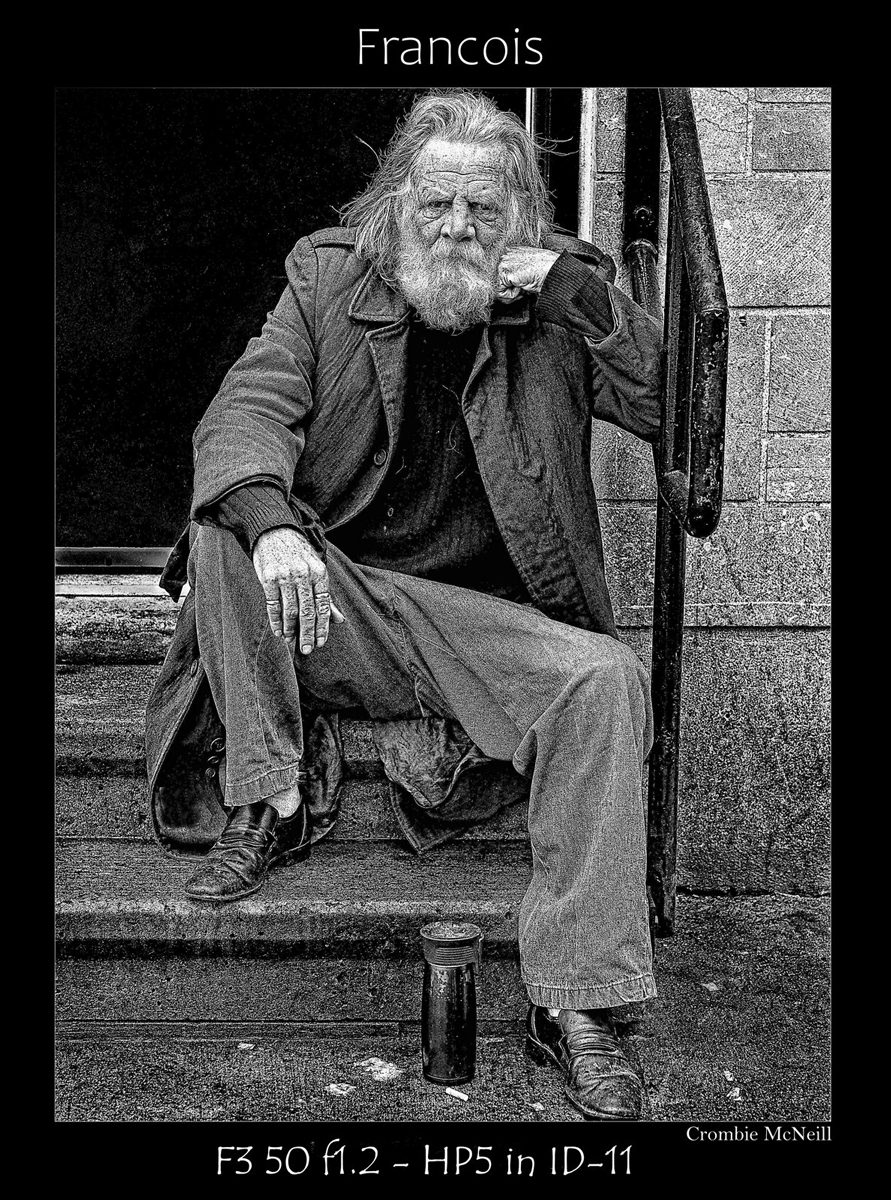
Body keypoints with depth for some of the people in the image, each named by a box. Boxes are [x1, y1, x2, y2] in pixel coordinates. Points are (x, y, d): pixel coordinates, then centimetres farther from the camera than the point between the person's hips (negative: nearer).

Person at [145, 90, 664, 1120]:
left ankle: (574, 1005, -24)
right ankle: (264, 804, -15)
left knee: (606, 679, -28)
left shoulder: (558, 306, 4)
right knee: (226, 521, -25)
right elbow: (245, 411, -10)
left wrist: (577, 291, -15)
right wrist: (270, 524, -32)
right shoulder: (327, 279, 3)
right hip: (328, 604, 1)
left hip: (485, 621, 0)